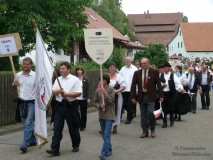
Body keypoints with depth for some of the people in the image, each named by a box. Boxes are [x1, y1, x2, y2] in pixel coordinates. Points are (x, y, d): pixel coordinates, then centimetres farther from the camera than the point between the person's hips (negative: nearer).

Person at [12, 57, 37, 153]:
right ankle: (33, 140, 29)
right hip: (21, 102, 5)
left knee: (28, 123, -11)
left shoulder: (35, 75, -8)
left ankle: (25, 144, -13)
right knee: (26, 123, 14)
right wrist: (14, 85, -5)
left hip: (31, 102, -5)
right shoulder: (18, 75, 5)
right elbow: (15, 87, 18)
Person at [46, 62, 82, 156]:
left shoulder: (75, 79, -6)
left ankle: (76, 146, 30)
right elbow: (53, 92, 6)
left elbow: (78, 93, -12)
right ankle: (55, 149, -3)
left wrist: (67, 94, -18)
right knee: (57, 128, -2)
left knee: (73, 128, 10)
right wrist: (59, 91, -15)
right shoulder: (58, 79, 10)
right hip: (60, 105, 4)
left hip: (71, 106, -4)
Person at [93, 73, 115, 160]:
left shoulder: (111, 89, -6)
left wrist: (105, 93, -20)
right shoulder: (98, 90, 4)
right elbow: (95, 102, 8)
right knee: (104, 134, 13)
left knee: (107, 134, -11)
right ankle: (109, 150, 29)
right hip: (101, 115, 5)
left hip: (109, 115, -5)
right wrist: (99, 105, -12)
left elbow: (111, 101, -11)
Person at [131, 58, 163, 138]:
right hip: (141, 96, 3)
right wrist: (133, 97, 0)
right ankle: (145, 131, 16)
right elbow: (133, 85, 6)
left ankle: (152, 129, 9)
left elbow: (158, 84, 1)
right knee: (143, 115, 7)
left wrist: (161, 95, -4)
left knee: (150, 113, -12)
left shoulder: (154, 72, 0)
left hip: (150, 96, -3)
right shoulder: (137, 73, 6)